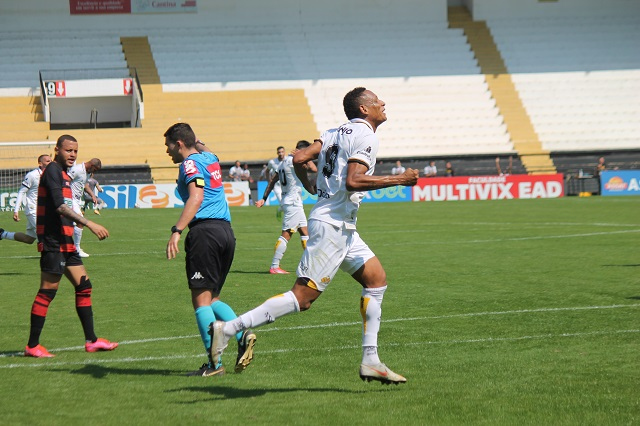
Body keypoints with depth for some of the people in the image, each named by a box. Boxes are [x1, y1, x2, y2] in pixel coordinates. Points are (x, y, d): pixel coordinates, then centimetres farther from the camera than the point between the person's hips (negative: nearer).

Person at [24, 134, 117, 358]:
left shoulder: (64, 174, 18)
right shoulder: (52, 170, -12)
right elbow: (59, 207, -23)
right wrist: (90, 224, -27)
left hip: (65, 242, 10)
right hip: (53, 242, -10)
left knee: (84, 286, 9)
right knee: (47, 291, -7)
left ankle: (91, 340, 13)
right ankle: (32, 346, -1)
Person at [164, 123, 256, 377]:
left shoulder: (190, 163, -4)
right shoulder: (210, 158, 19)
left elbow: (196, 197, -21)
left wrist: (176, 231, -29)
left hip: (204, 230, -8)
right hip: (226, 230, 8)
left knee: (201, 299, -6)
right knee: (211, 298, 14)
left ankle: (215, 363, -10)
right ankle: (242, 334, -8)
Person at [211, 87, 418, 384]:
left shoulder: (335, 133, 15)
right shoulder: (365, 136, -10)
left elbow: (299, 159, 7)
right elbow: (353, 181, -23)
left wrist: (311, 188, 25)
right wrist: (399, 179, -17)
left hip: (341, 228, 10)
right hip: (333, 225, -10)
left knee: (377, 279, 11)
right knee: (302, 297, -11)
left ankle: (370, 360, 10)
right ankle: (228, 329, -11)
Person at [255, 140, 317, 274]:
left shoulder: (284, 161, 15)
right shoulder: (294, 160, -14)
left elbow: (272, 181, 18)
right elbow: (314, 169, -23)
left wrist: (264, 198, 21)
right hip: (293, 202, -10)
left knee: (304, 232, 13)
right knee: (286, 234, -9)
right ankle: (274, 266, -9)